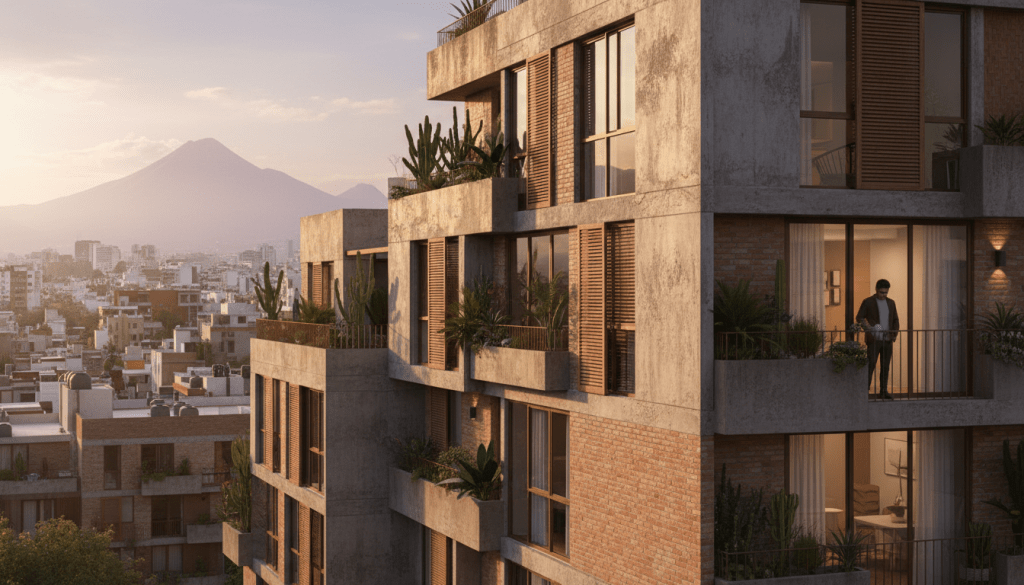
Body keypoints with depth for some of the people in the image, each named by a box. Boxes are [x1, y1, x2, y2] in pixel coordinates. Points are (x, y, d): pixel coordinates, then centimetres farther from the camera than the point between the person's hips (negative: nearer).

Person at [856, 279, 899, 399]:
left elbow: (895, 319, 20)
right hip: (874, 340, -4)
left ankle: (884, 391, 11)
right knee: (871, 364, -9)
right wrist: (867, 327, -15)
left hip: (887, 340, 4)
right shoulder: (868, 302, 0)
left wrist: (895, 332, 4)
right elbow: (859, 318, 0)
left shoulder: (891, 303, 13)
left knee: (885, 366, 5)